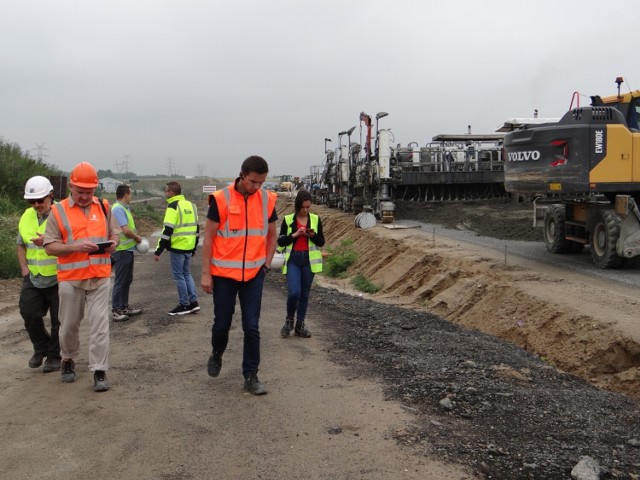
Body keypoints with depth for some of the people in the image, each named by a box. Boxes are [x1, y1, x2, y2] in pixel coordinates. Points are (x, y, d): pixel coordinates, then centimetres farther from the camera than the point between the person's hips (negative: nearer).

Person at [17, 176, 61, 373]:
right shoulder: (26, 217, 7)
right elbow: (21, 244, 19)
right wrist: (24, 268, 9)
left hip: (58, 279, -5)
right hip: (33, 278, 6)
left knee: (58, 320, 5)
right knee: (29, 314, 7)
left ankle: (54, 356, 22)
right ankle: (41, 348, 31)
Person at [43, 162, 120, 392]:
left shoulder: (103, 207, 6)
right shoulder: (58, 211, -3)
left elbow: (115, 232, 15)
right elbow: (50, 246, -6)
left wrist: (113, 243, -8)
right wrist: (75, 246, -21)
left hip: (99, 277, 1)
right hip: (70, 278, -1)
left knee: (100, 324, -2)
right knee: (69, 324, 13)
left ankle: (99, 371, 3)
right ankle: (68, 361, 36)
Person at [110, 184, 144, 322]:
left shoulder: (125, 208, 13)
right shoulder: (118, 209, -19)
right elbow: (125, 230, -24)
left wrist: (136, 236, 2)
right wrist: (137, 238, -9)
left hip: (128, 249, 10)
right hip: (122, 250, -10)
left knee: (127, 280, 17)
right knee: (120, 281, -4)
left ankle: (124, 306, 27)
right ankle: (116, 310, 3)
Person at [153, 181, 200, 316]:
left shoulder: (173, 207, -13)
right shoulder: (190, 205, 12)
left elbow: (167, 230, -18)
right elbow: (196, 227, 17)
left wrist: (158, 251, -15)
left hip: (177, 248, -8)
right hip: (189, 247, 8)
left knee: (179, 276, 2)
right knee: (187, 274, 18)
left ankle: (184, 305, 7)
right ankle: (193, 302, 15)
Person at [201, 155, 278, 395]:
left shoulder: (267, 200, -1)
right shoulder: (221, 199, -10)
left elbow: (272, 235, 13)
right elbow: (208, 237, -6)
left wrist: (267, 264, 6)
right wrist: (206, 274, -7)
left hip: (254, 274, 2)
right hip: (224, 273, -2)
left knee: (251, 327, 2)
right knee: (222, 322, 10)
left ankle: (251, 376, 14)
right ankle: (216, 354, 40)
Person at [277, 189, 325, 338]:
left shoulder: (316, 219, 4)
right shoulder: (288, 219, 0)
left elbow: (321, 242, 6)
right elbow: (280, 242, -1)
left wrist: (312, 235, -13)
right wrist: (295, 235, -14)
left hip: (309, 260, 2)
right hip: (293, 259, -2)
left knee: (304, 294, 8)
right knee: (294, 292, -15)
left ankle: (300, 326, 19)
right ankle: (289, 321, 11)